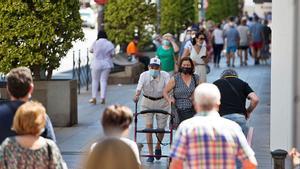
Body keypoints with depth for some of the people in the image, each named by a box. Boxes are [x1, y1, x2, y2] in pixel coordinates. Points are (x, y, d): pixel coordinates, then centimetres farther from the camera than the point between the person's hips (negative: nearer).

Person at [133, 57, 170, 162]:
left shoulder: (165, 75, -18)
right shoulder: (144, 75, -17)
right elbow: (139, 87, -32)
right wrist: (137, 96, -52)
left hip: (162, 103, 0)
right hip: (147, 102, 0)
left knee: (161, 128, 4)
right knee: (149, 126, -8)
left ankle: (158, 147, 36)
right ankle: (150, 154, -1)